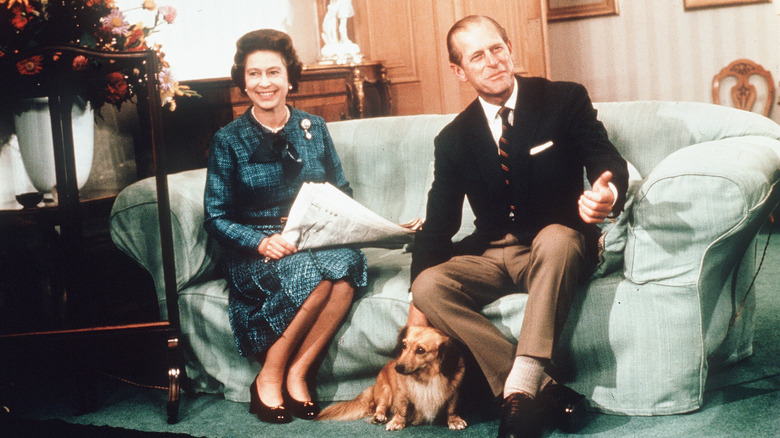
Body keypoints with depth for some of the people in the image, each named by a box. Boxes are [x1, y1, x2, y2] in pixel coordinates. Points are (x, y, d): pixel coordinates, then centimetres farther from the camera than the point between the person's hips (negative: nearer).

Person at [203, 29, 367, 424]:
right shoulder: (228, 140, 2)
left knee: (346, 260, -32)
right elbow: (216, 217, 0)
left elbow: (342, 192, 16)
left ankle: (297, 372, -22)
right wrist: (261, 242, -18)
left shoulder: (313, 128, 11)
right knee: (308, 273, -35)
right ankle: (269, 376, -17)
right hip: (254, 251, -3)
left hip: (315, 241, 3)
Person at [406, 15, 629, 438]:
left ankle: (520, 388, -41)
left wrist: (607, 193, -38)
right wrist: (417, 304, -9)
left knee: (556, 237, -38)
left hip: (558, 246, -3)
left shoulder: (565, 100, -1)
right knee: (430, 285, -26)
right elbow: (437, 224, 6)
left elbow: (608, 162, -10)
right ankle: (543, 389, -30)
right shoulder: (453, 140, 6)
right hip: (492, 255, 3)